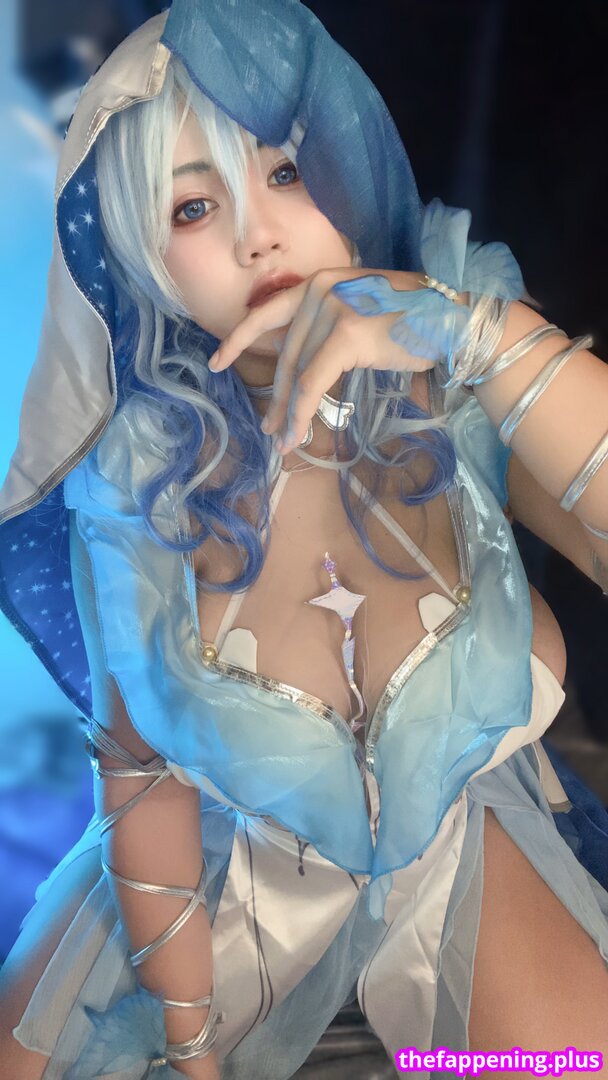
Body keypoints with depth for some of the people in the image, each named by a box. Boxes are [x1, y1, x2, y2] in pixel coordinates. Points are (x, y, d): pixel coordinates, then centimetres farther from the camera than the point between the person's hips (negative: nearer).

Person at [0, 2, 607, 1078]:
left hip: (454, 836, 0)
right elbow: (143, 768, -9)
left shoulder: (460, 389, -20)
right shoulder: (138, 483, -18)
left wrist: (483, 332, -44)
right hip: (226, 852, 1)